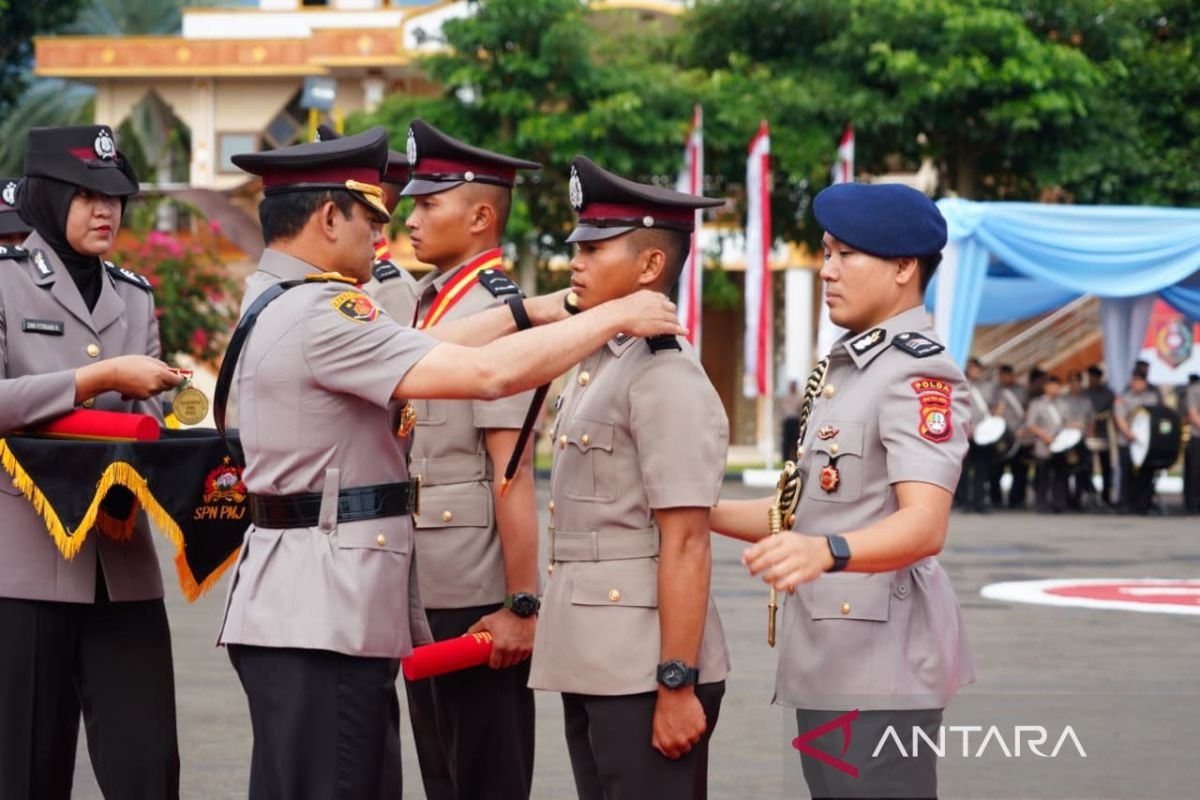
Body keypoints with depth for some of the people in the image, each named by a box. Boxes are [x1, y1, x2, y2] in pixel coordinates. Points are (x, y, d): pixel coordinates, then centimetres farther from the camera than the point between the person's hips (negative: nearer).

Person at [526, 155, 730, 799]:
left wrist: (679, 685, -20)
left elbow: (685, 545, -18)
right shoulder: (598, 366, 13)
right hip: (592, 666, 9)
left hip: (645, 672, -9)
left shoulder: (667, 380, -14)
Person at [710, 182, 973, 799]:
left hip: (880, 663, -10)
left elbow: (924, 526, -27)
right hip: (828, 658, 10)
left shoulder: (919, 373, -13)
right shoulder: (844, 366, 18)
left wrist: (826, 552, -44)